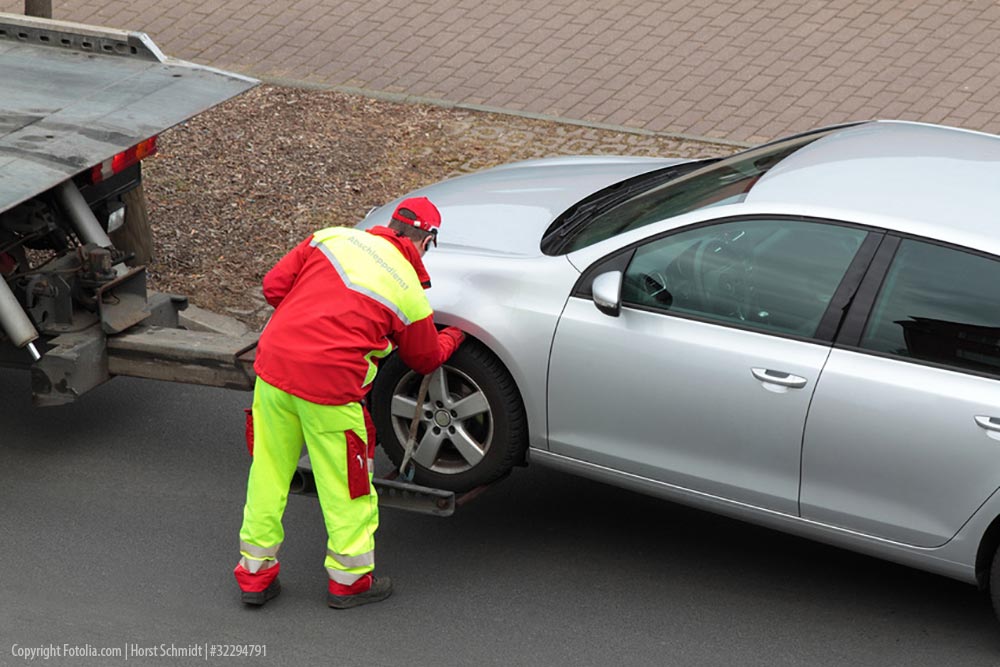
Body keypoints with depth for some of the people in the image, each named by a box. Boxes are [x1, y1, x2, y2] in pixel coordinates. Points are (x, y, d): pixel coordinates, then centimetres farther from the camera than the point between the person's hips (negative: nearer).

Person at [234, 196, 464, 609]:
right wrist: (452, 337, 38)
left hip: (273, 362, 4)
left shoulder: (332, 237, 7)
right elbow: (425, 359, 17)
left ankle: (255, 573, 28)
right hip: (330, 386, -4)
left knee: (268, 472, 17)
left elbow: (274, 285, 8)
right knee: (345, 483, 14)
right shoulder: (411, 294, 1)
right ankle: (349, 578, 27)